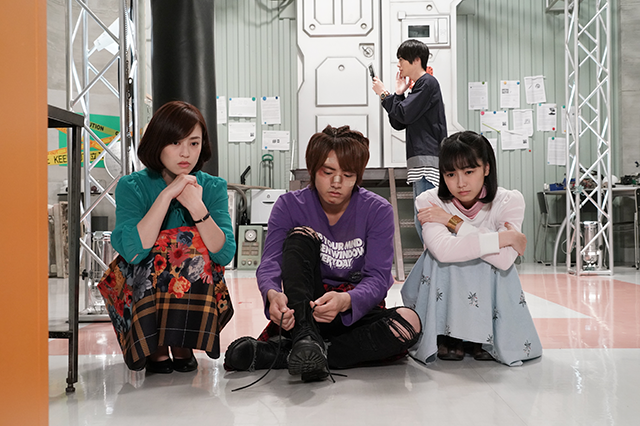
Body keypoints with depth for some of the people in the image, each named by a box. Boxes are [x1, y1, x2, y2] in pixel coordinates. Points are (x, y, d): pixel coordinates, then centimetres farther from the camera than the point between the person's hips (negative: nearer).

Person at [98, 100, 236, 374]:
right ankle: (155, 348, -16)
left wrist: (197, 207, -30)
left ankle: (182, 345, -14)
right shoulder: (132, 186, -9)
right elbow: (132, 251, -27)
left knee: (193, 241, -25)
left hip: (197, 290, 2)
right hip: (140, 294, -2)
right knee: (164, 247, -28)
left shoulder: (213, 188, -3)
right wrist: (167, 195, -29)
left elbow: (225, 254, -17)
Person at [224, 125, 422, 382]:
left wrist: (345, 301, -38)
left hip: (356, 312, 1)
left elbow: (378, 278, -15)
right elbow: (269, 263, -16)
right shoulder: (289, 206, -3)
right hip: (303, 311, 0)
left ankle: (277, 354, -34)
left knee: (408, 321, -32)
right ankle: (305, 338, -41)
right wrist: (273, 294, -41)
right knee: (300, 235, -19)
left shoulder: (378, 211, -5)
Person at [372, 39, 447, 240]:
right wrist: (398, 93, 12)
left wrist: (384, 94, -1)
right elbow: (398, 123, 19)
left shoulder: (428, 83, -4)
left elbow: (405, 114, -14)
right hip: (420, 160, 10)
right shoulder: (417, 87, 25)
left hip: (428, 159, -10)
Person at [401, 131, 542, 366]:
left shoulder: (510, 201, -17)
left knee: (498, 263, -29)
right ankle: (446, 335, -12)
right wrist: (506, 237, -34)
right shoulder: (429, 201, -19)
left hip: (489, 289, 1)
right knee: (441, 258, -30)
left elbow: (504, 259, -33)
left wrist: (453, 222, -29)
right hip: (443, 294, -1)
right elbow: (444, 249, -39)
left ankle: (482, 338, -9)